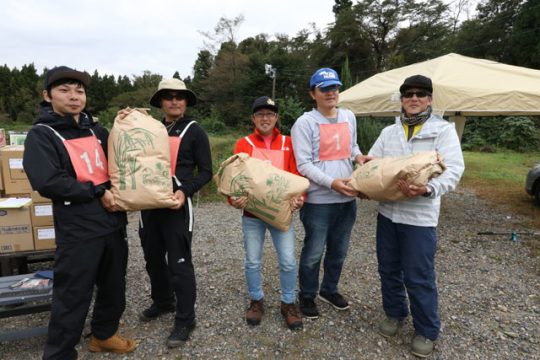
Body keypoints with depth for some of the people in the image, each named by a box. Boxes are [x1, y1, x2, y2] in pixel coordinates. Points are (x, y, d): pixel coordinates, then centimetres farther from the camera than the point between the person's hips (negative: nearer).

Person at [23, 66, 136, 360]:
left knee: (114, 286, 18)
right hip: (78, 230, -6)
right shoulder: (41, 135, -6)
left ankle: (103, 334, 40)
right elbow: (48, 182, -17)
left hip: (113, 222, 6)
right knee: (73, 296, 4)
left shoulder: (96, 130, 12)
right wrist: (98, 193, -15)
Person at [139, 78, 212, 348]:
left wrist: (184, 191, -20)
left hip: (177, 205, -6)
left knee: (179, 263, -2)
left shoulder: (194, 131, -3)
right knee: (153, 258, 17)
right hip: (149, 203, 6)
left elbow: (205, 171, -5)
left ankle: (185, 319, 13)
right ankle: (162, 302, 38)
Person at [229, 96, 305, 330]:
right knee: (252, 261, 10)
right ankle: (256, 301, 32)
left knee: (288, 261, 2)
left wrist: (299, 197, -20)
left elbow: (296, 175, -2)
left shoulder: (287, 143, 3)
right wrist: (234, 198, -25)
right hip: (252, 213, 0)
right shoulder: (244, 144, 1)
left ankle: (288, 304, 24)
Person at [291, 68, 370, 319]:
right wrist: (331, 182, -25)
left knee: (339, 250, 19)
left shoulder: (349, 117, 9)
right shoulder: (305, 123, -11)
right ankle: (307, 296, 30)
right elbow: (303, 164, -15)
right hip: (319, 200, -6)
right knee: (313, 253, 7)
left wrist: (358, 156, 0)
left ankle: (329, 290, 41)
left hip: (347, 198, 6)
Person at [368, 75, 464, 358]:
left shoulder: (443, 130, -3)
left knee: (419, 278, 4)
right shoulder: (389, 131, 10)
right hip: (387, 212, 5)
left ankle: (427, 331, 26)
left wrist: (428, 189, -31)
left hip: (420, 217, -4)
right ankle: (394, 313, 39)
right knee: (388, 269, 16)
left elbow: (454, 170, -14)